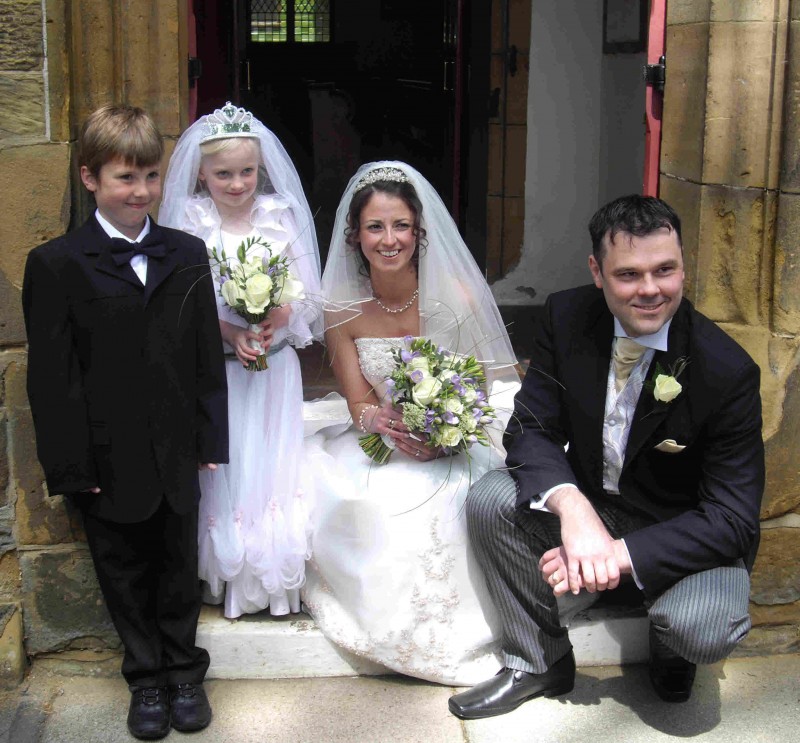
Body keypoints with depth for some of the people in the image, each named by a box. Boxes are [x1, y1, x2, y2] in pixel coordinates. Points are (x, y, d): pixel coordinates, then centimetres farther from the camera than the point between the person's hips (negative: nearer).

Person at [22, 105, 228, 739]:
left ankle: (184, 670, 35)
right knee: (125, 574, 14)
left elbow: (207, 357, 5)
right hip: (109, 461, -2)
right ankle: (146, 679, 32)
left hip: (177, 455, 2)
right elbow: (51, 377, -9)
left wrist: (212, 440, 2)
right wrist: (70, 466, -12)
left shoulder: (188, 255, 3)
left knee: (179, 568, 16)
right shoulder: (56, 265, -8)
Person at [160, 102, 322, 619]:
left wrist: (279, 319, -20)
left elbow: (308, 296, 0)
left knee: (275, 465, 5)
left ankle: (279, 578, 19)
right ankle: (228, 578, 18)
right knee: (224, 469, 3)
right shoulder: (191, 220, -4)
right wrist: (229, 331, -21)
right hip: (215, 366, -1)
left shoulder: (281, 215, 0)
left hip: (276, 365, 1)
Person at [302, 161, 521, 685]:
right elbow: (360, 403, -3)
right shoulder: (343, 309, -6)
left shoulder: (454, 296, -14)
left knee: (436, 501, -35)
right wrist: (390, 426, -28)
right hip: (379, 443, 3)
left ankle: (439, 631, -8)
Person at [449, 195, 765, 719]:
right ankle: (540, 662, 0)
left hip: (686, 531, -3)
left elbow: (733, 518, -22)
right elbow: (531, 429, -12)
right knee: (489, 499, -19)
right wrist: (571, 505, -35)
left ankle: (670, 641, 10)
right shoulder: (567, 317, -13)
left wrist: (620, 555, -33)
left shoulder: (728, 371, -24)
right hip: (586, 503, 4)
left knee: (703, 628, -32)